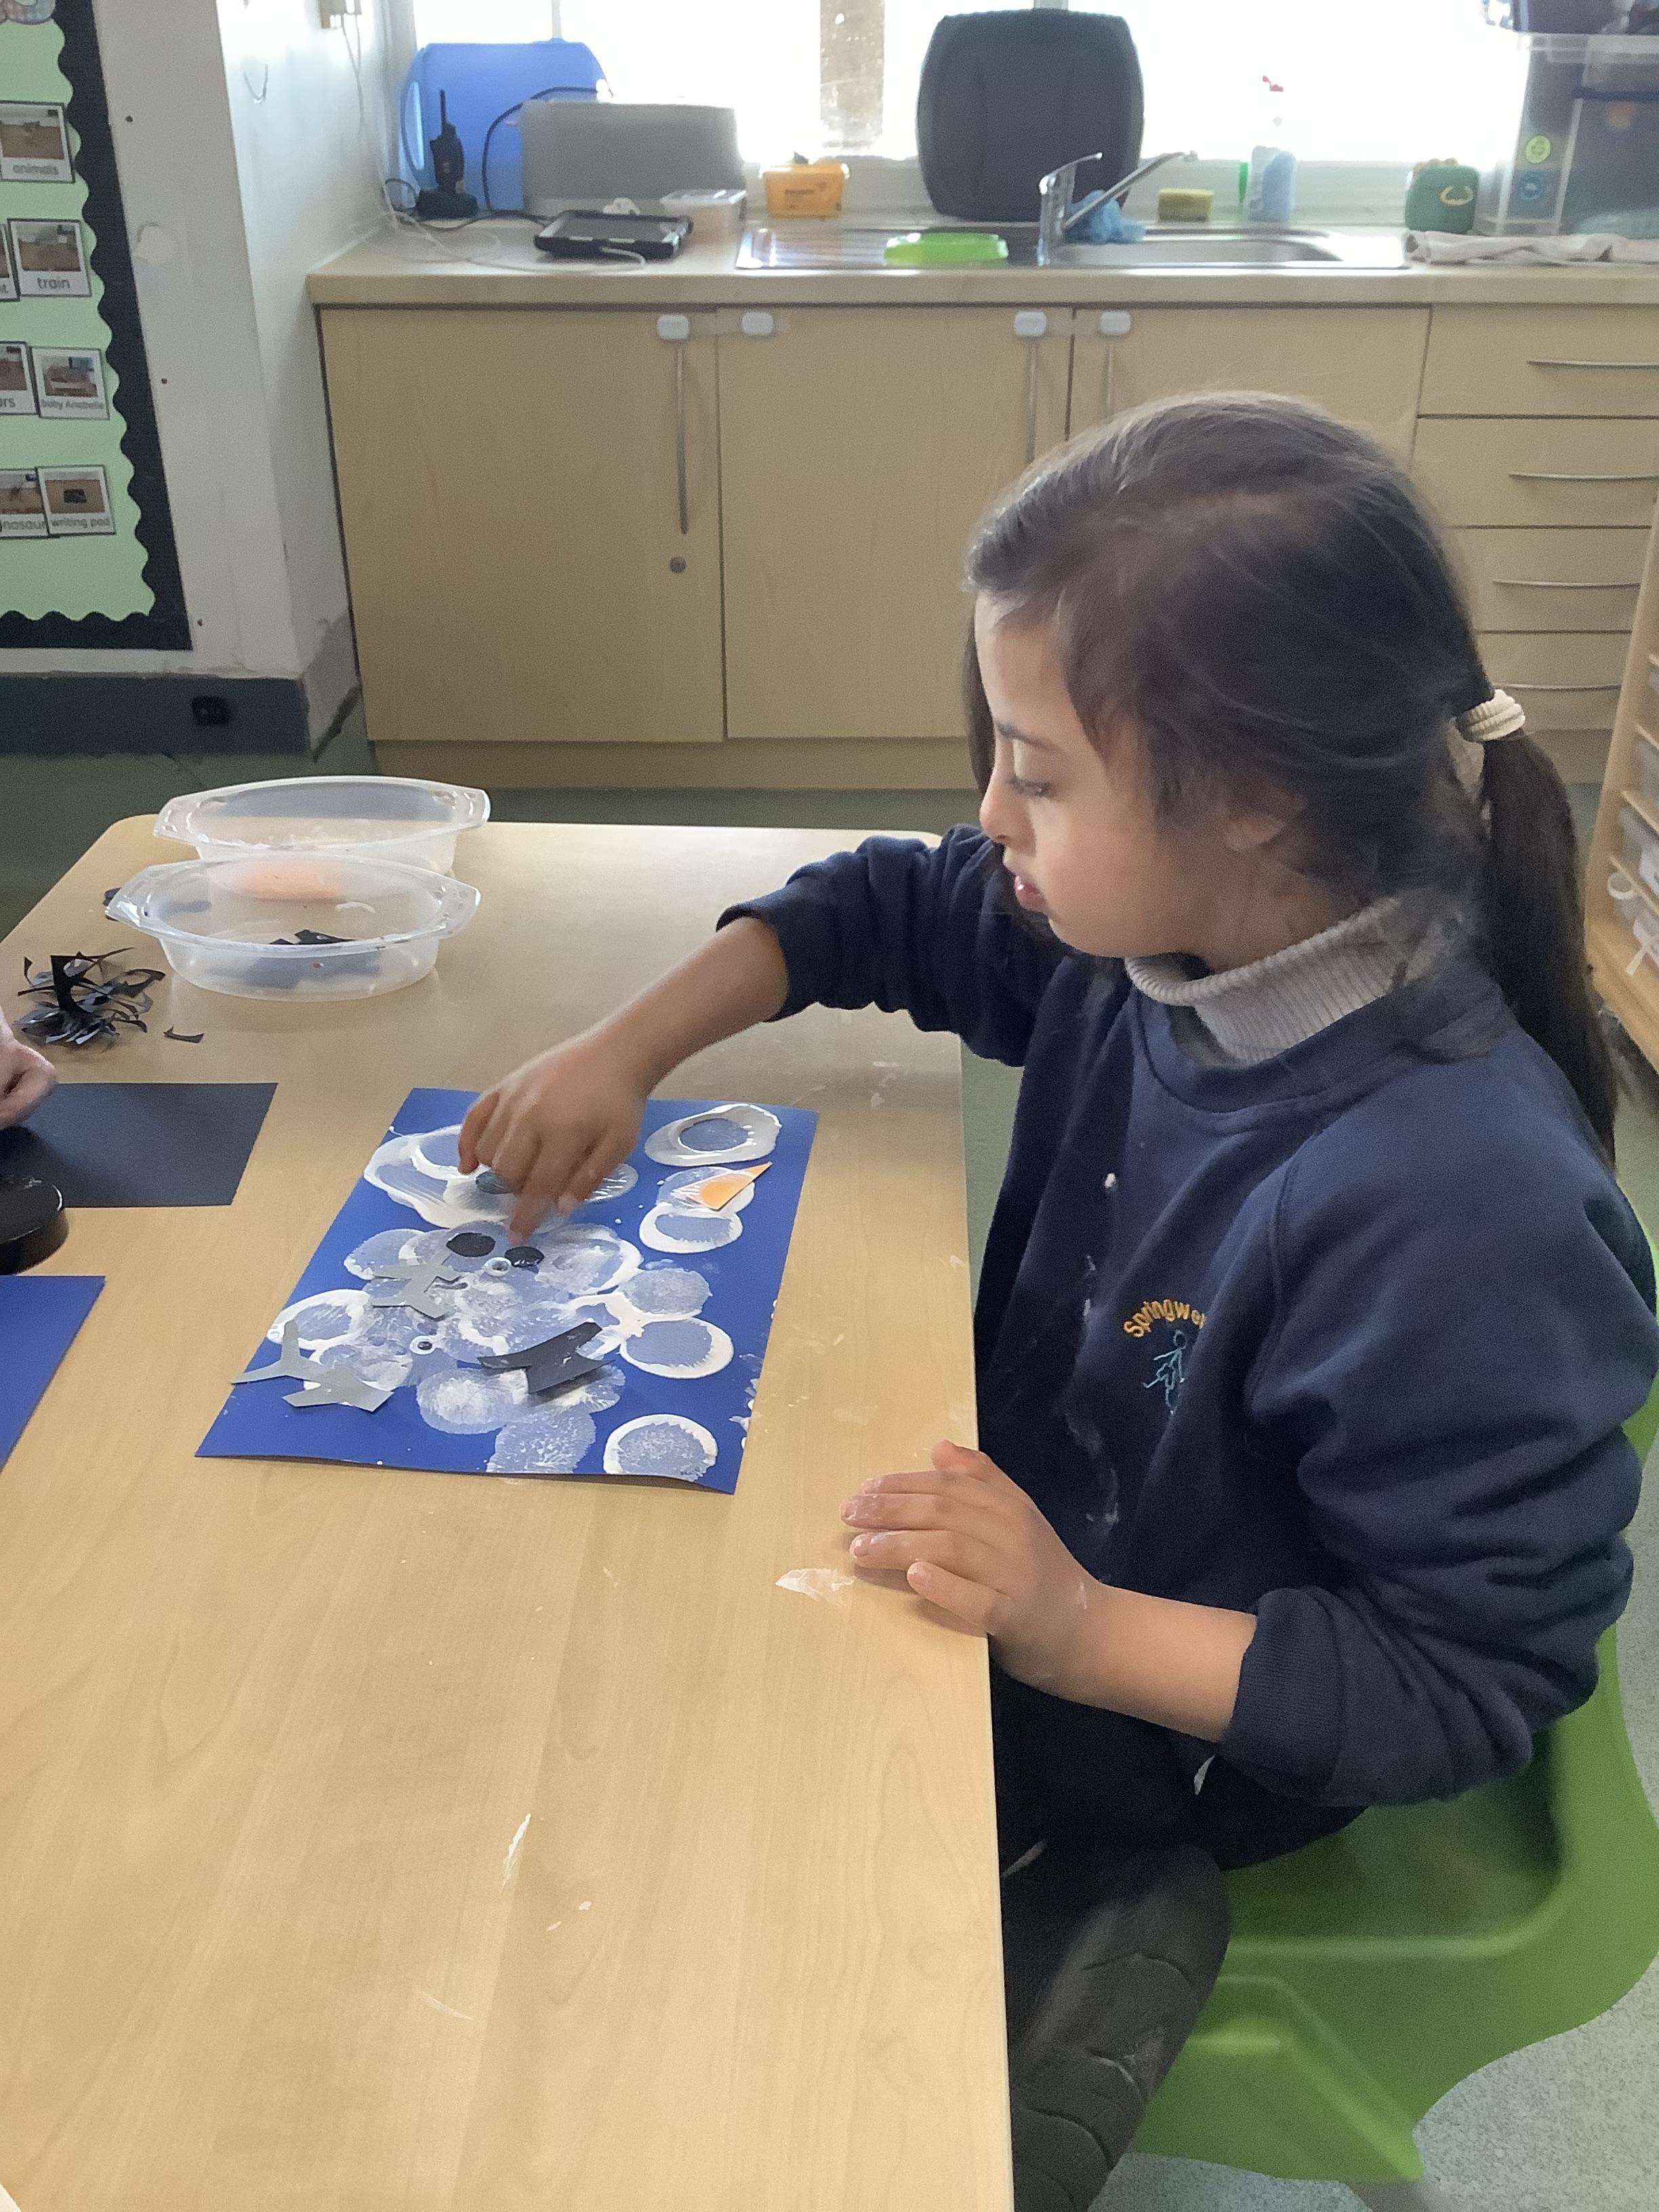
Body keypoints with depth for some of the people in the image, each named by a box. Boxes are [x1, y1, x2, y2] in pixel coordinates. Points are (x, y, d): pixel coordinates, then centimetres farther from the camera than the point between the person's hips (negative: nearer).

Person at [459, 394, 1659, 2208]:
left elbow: (1475, 1683, -24)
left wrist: (1080, 1633, -32)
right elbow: (885, 908, 5)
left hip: (1167, 1733, -6)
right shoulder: (1155, 926, -13)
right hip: (1021, 1564, 6)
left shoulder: (1464, 1210, -33)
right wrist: (627, 1049, -5)